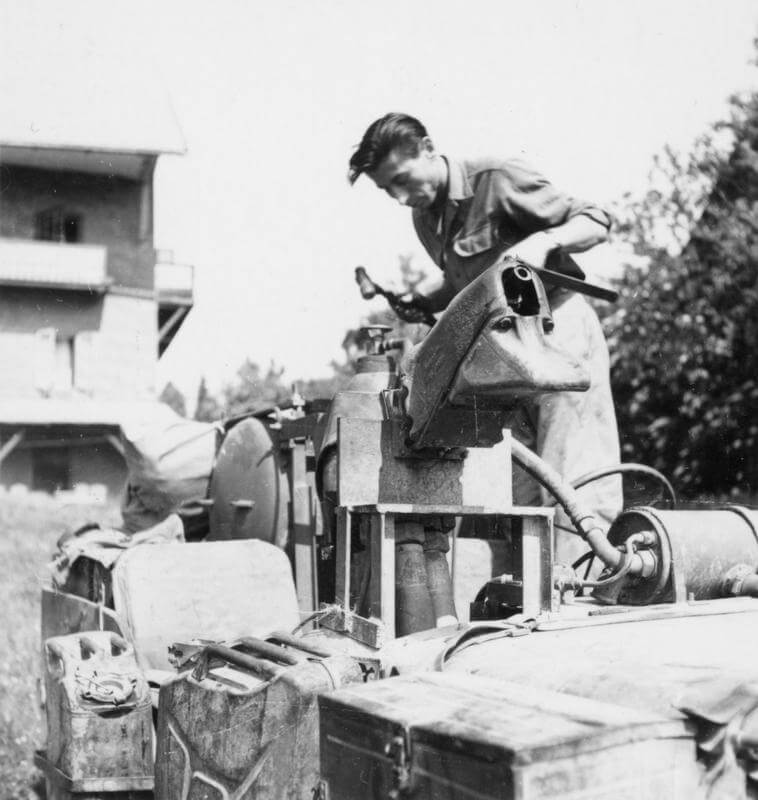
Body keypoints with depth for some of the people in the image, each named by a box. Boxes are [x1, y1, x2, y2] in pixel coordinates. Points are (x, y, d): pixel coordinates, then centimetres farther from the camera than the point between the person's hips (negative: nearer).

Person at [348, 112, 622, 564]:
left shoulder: (496, 180, -12)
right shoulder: (425, 219, 11)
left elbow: (597, 222, -10)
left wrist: (544, 240, -29)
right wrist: (417, 303, 7)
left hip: (560, 336, -8)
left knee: (574, 486, -10)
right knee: (515, 495, 6)